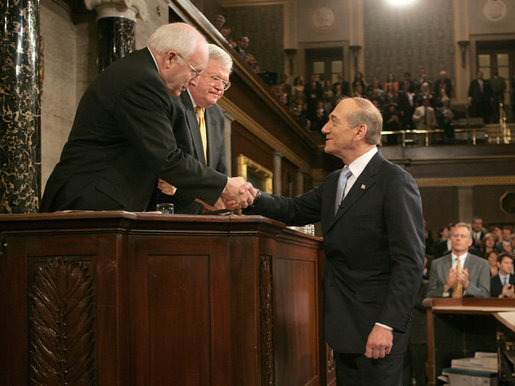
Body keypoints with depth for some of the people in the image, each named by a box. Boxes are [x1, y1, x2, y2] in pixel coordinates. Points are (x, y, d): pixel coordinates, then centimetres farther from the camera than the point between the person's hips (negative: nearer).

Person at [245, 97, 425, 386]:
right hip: (345, 328, 8)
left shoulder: (396, 181, -13)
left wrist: (387, 326, -23)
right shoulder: (334, 182, 15)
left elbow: (410, 261, -18)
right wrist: (257, 198, 0)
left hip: (376, 328, -8)